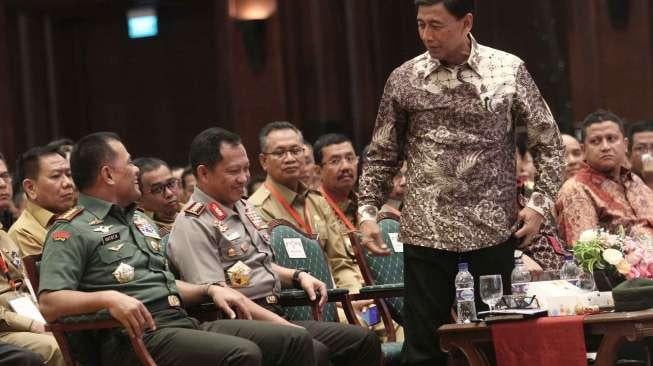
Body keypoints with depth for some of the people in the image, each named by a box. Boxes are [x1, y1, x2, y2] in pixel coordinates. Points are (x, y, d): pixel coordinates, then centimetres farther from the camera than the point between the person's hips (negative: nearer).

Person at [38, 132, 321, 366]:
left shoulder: (139, 221, 27)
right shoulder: (73, 231, -1)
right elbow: (49, 304, -13)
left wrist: (209, 290, 16)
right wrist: (108, 298, -27)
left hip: (183, 323, 9)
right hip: (136, 337, -9)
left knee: (296, 340, -6)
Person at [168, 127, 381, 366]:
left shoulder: (243, 208, 21)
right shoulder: (192, 225, -9)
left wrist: (298, 276, 12)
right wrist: (284, 326, -19)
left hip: (274, 315, 9)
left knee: (364, 341, -3)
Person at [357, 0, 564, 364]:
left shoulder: (509, 70, -1)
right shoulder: (404, 79, 3)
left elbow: (548, 142, 5)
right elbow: (382, 155, 11)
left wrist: (540, 203, -3)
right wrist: (368, 212, 2)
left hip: (493, 228, -1)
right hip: (427, 230, 1)